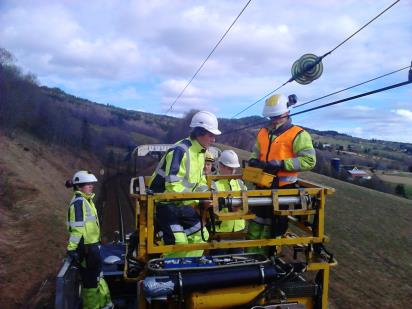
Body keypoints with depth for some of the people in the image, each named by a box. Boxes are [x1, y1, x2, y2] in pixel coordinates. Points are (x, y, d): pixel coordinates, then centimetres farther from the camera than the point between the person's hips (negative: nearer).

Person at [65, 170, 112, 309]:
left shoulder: (86, 200, 13)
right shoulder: (79, 202, -18)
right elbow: (76, 228, -25)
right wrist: (72, 249, -29)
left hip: (92, 246, 10)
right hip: (86, 248, -10)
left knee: (97, 276, 21)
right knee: (90, 280, 3)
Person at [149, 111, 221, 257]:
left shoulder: (200, 152, 5)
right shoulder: (180, 151, -24)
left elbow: (199, 180, 13)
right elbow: (173, 187, -31)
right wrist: (198, 201, -30)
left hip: (181, 204, 9)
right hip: (164, 204, -9)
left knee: (200, 235, 9)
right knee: (179, 243, -17)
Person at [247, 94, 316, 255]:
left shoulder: (298, 134, -10)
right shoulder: (263, 133, 11)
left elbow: (309, 160, -18)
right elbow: (256, 153, 23)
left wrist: (280, 164, -24)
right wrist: (253, 161, -2)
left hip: (283, 189, -6)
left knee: (270, 227, 5)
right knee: (255, 224, 13)